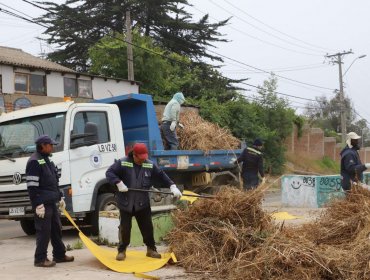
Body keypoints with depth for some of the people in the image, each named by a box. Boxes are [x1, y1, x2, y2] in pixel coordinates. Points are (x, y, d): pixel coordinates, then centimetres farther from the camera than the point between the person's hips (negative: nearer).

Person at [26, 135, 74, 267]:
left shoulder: (47, 160, 17)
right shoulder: (34, 161, -13)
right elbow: (32, 187, -18)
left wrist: (60, 197, 21)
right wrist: (38, 204, -21)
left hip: (52, 202, 9)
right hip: (42, 203, -9)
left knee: (56, 229, 14)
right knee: (44, 231, -5)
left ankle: (59, 255, 23)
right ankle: (40, 259, 4)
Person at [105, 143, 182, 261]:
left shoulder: (150, 165, 2)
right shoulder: (122, 163, -8)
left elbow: (161, 176, 8)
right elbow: (109, 173, -10)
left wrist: (172, 186, -3)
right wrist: (118, 183, -23)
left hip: (142, 203, 3)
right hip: (125, 203, -2)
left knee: (147, 227, 8)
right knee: (124, 228, 4)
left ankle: (151, 249, 24)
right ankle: (122, 250, 19)